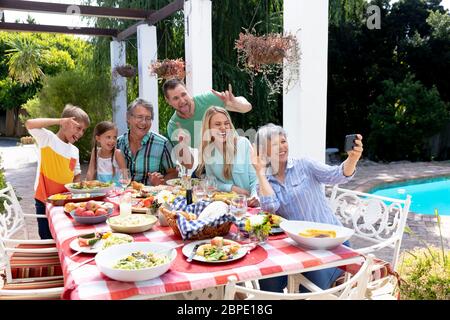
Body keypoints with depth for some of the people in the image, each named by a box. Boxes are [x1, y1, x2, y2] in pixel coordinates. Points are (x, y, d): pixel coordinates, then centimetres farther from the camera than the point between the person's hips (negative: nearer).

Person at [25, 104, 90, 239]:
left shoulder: (75, 150, 10)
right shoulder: (48, 139, -6)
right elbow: (29, 124, -22)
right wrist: (59, 121, -24)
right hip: (45, 201, -5)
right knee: (49, 241, 1)